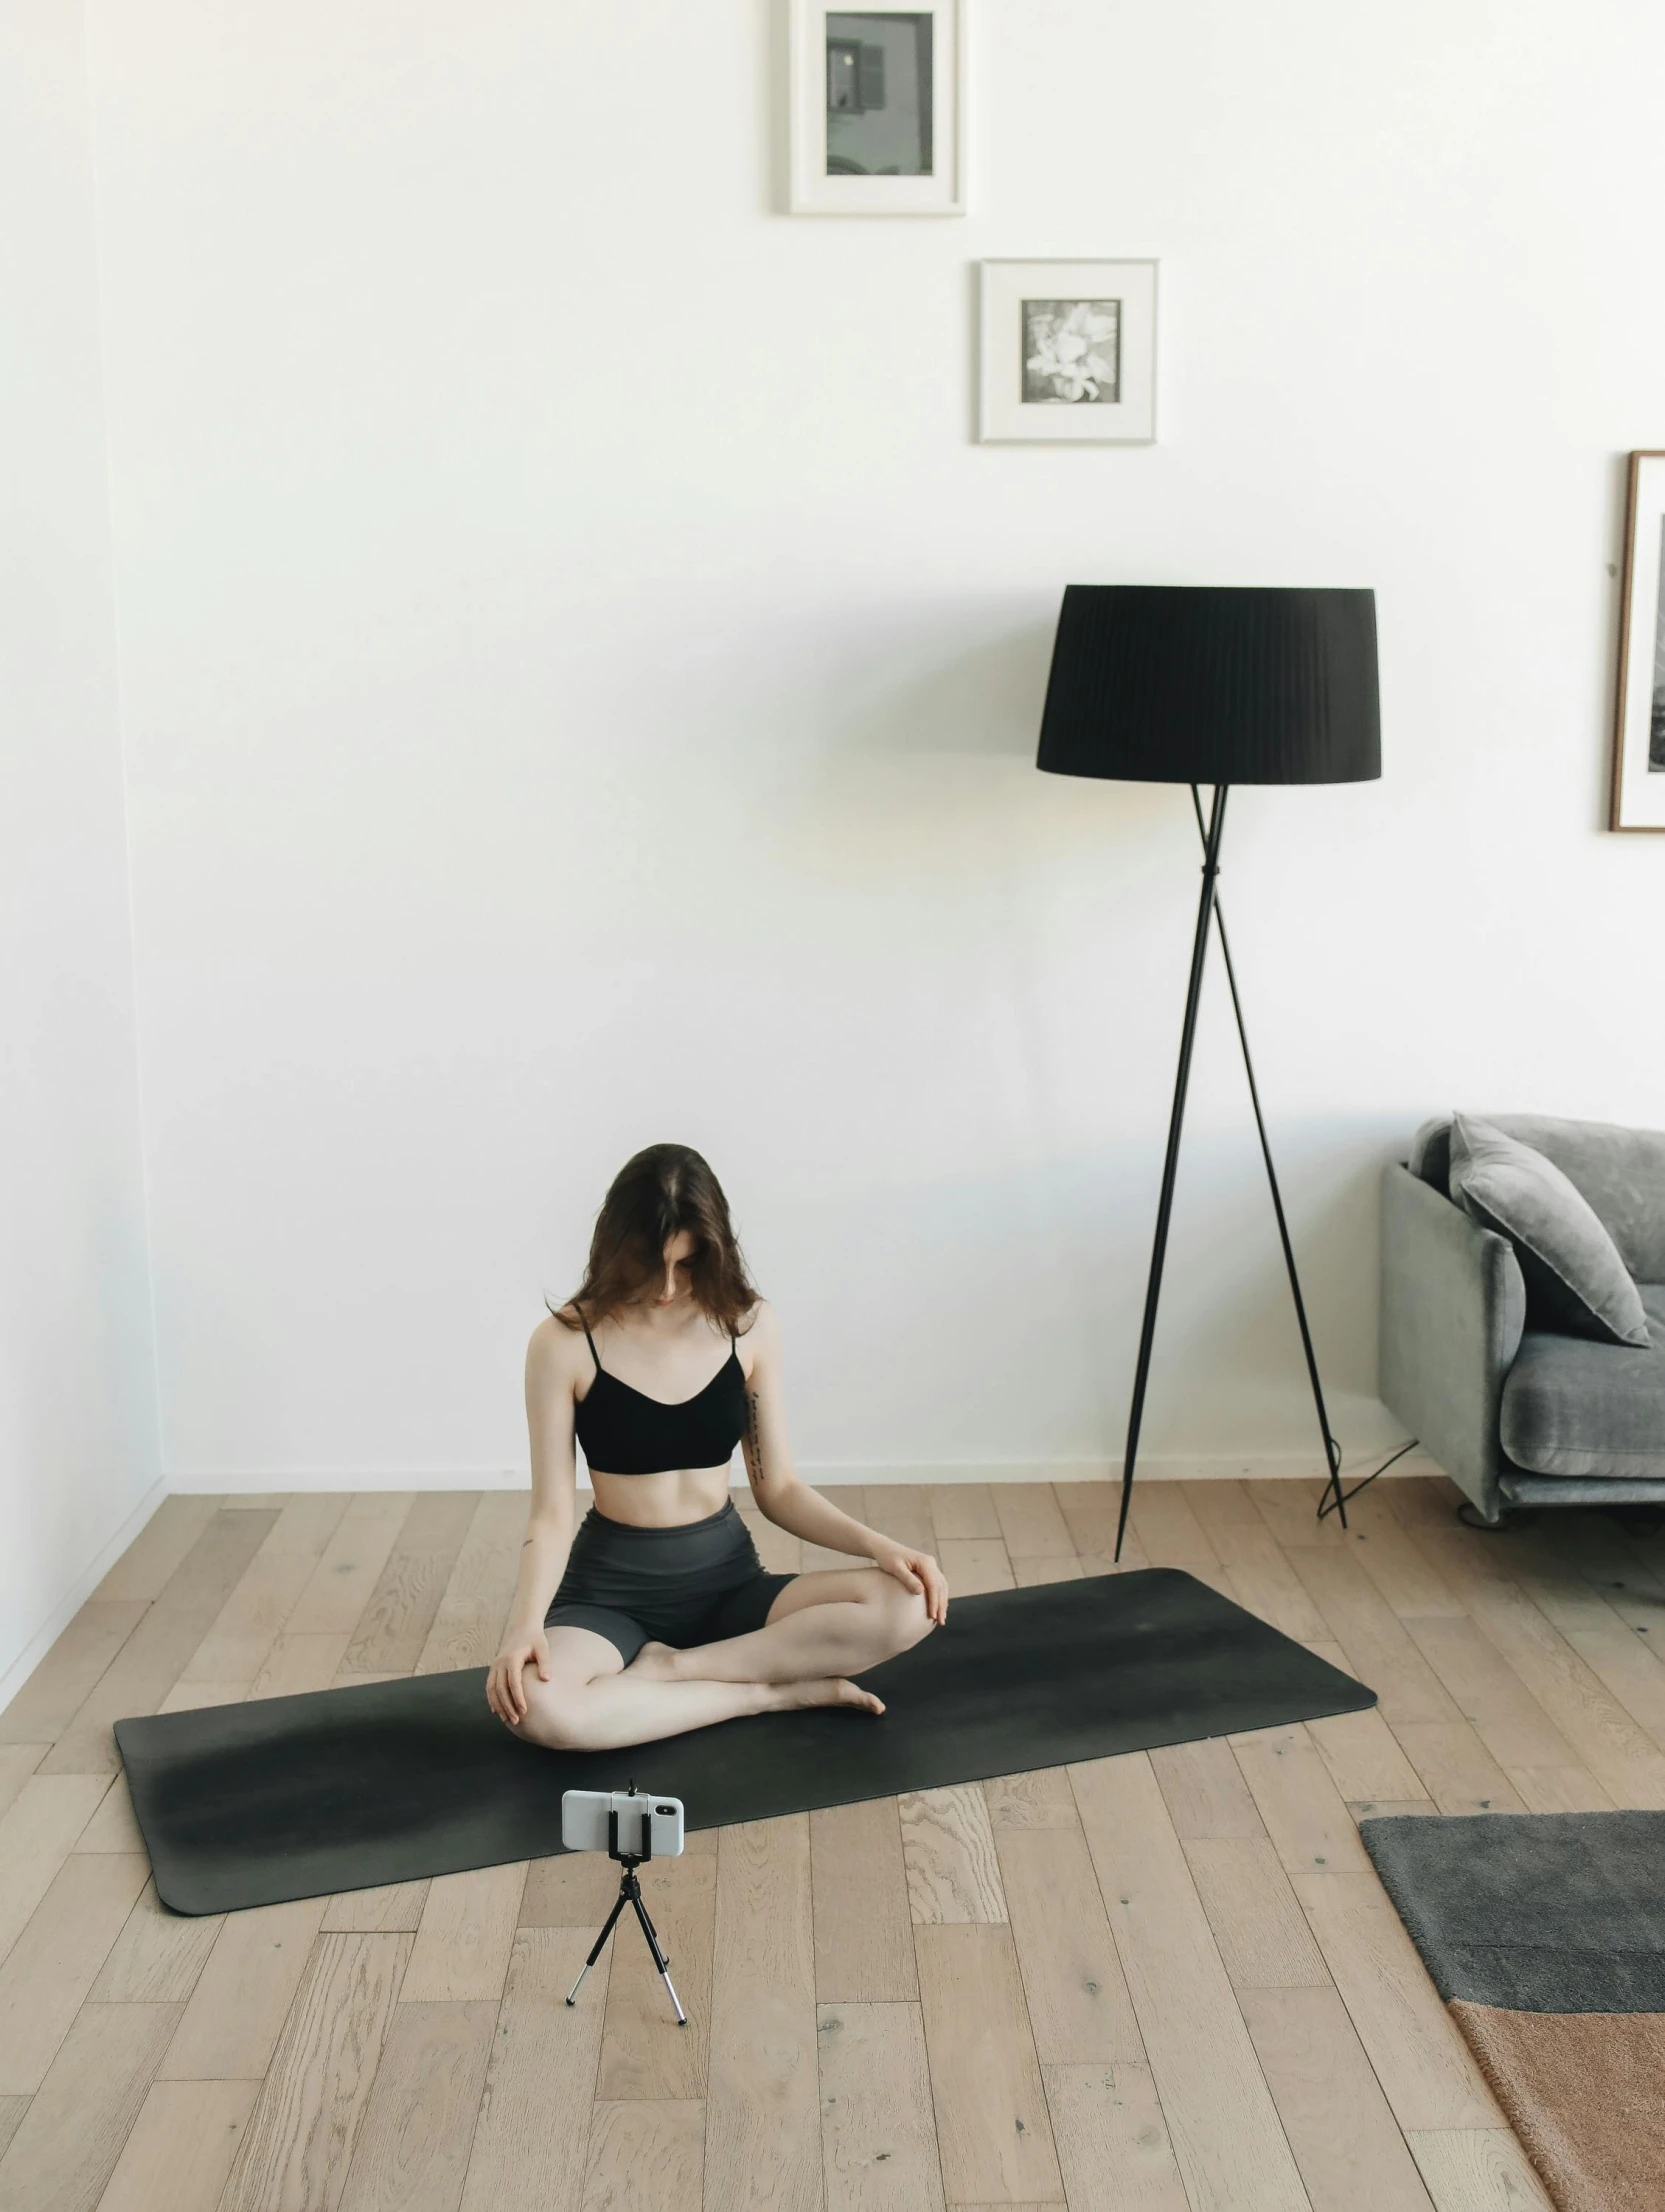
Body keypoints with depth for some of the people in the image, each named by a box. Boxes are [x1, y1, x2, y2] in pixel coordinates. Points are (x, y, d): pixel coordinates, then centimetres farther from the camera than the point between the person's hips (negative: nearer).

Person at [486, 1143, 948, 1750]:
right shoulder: (564, 1343, -11)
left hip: (727, 1579, 3)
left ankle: (669, 1666, -17)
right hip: (614, 1587, -2)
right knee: (534, 1705, -37)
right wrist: (526, 1622, -29)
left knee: (907, 1606, -23)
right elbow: (552, 1514, -11)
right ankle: (774, 1692, -19)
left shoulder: (748, 1324, -3)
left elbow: (778, 1489, 3)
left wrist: (877, 1544, -12)